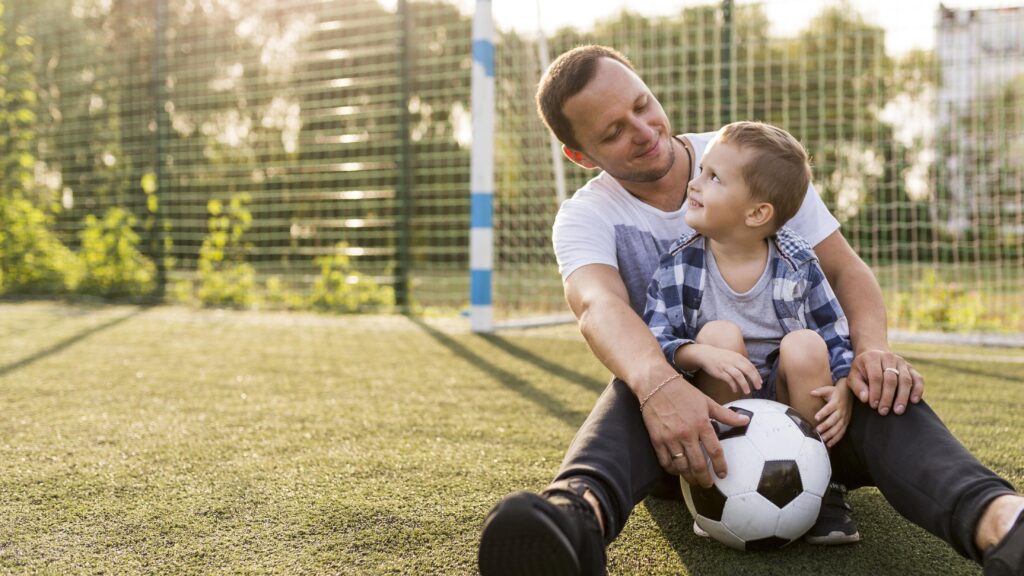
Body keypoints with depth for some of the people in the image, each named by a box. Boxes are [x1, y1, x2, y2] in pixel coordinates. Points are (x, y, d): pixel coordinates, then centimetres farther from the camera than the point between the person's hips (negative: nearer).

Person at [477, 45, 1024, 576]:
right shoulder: (585, 217, -3)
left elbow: (846, 270, -1)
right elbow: (599, 305, -26)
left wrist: (872, 346, -24)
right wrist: (657, 384, -49)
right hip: (688, 400, -1)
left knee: (884, 392, -31)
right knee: (633, 392, -36)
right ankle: (578, 515, -67)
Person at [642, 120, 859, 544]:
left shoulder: (796, 264, -7)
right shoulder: (680, 264, -9)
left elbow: (837, 336, -1)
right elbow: (653, 338, -15)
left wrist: (843, 391, -21)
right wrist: (700, 354, -36)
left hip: (789, 404, 1)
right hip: (719, 413, 0)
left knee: (805, 346, -28)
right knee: (720, 333, -27)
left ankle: (818, 487, -10)